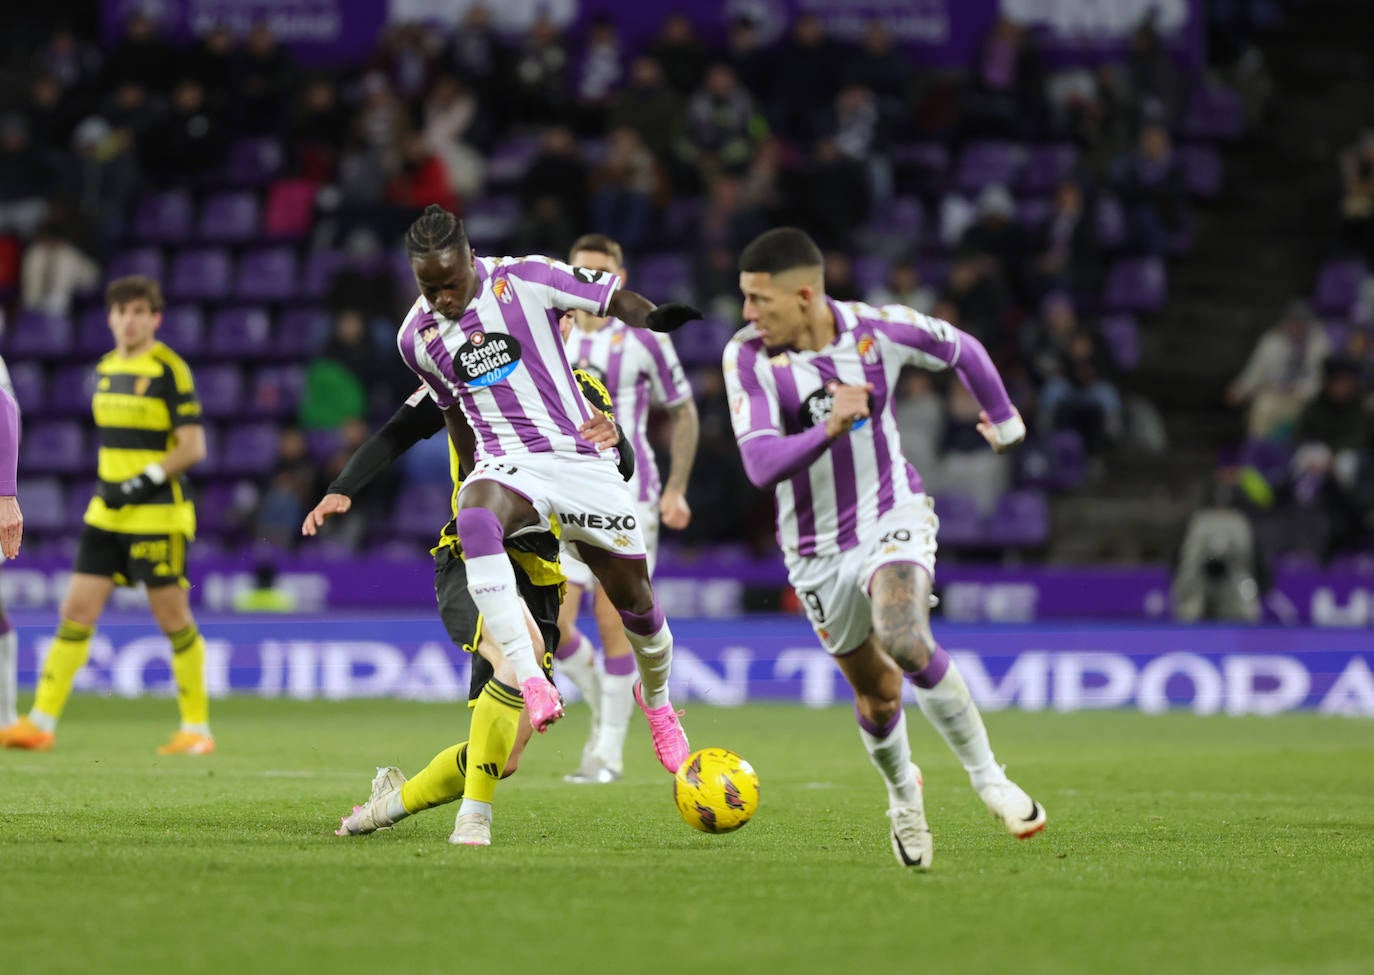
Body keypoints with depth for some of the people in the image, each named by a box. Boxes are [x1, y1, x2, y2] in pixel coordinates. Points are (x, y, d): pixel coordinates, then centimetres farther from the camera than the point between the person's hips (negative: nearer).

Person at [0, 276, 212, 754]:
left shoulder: (170, 369, -8)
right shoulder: (105, 369, 13)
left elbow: (193, 447, -12)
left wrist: (143, 483, -19)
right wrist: (108, 485, 15)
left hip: (159, 514, -6)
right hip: (107, 513, 6)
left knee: (173, 618, -2)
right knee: (77, 610, 0)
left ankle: (197, 728, 8)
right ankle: (41, 722, 1)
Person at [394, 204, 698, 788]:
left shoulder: (524, 280, -8)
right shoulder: (417, 337, 3)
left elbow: (612, 297, -4)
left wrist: (653, 319, -25)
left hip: (579, 455, 0)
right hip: (507, 463, 1)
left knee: (633, 596, 5)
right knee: (474, 515, -37)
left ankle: (655, 697, 39)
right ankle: (529, 678, -45)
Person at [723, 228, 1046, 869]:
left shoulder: (880, 330, -13)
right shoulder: (748, 357, -14)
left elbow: (960, 350, 9)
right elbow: (761, 464, -23)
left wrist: (1003, 419, 24)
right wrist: (830, 428, -39)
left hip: (892, 515, -2)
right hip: (817, 548, 2)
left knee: (904, 642, -29)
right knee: (877, 697, 8)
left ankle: (989, 781, -16)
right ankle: (902, 793, 41)